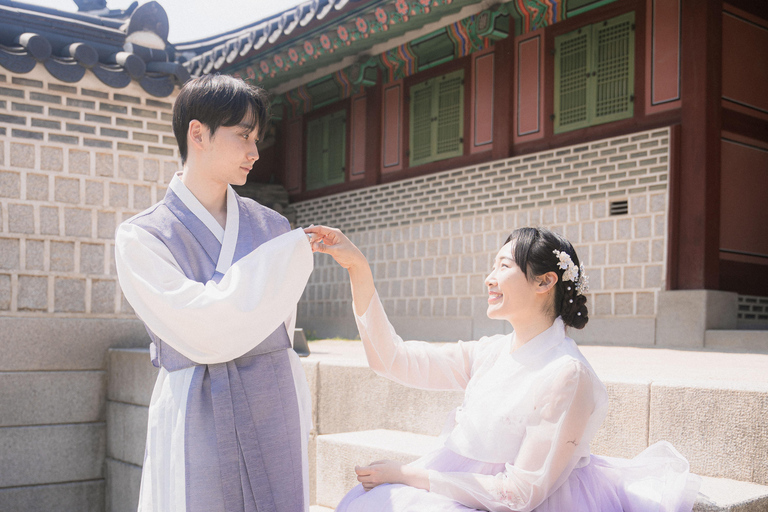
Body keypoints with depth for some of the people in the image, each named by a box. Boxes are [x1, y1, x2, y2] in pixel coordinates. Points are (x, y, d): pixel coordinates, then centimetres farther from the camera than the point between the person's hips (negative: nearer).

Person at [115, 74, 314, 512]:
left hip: (275, 412, 4)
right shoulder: (140, 237, -5)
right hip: (198, 422, -3)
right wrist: (289, 255, -12)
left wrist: (298, 421, 14)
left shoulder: (272, 227, 8)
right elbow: (203, 331, -17)